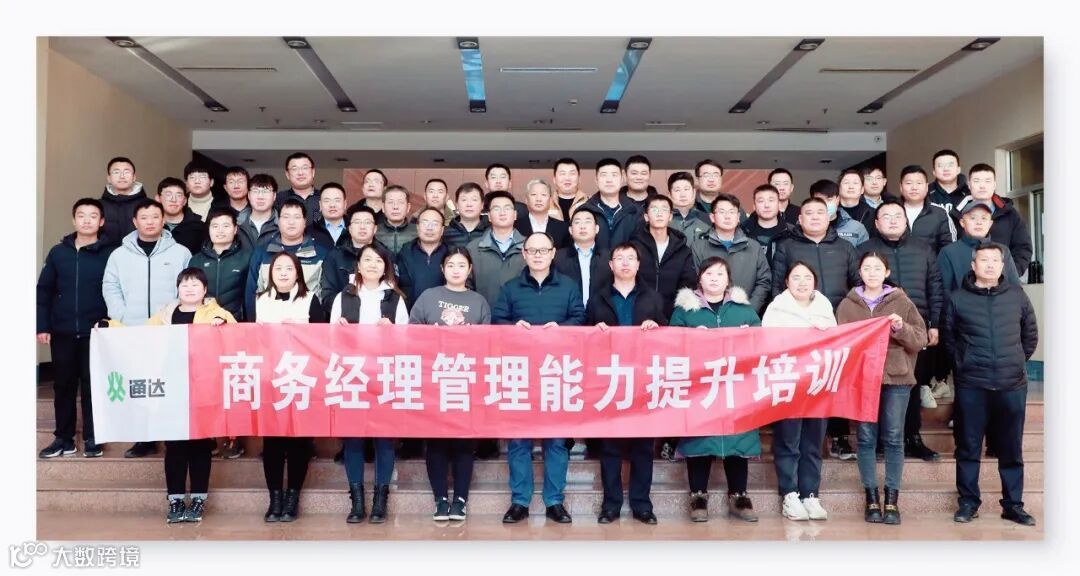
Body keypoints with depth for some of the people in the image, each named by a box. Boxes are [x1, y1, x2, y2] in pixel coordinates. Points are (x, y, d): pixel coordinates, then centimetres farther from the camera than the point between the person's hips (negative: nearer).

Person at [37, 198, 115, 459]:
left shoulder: (109, 254, -2)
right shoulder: (58, 252, 6)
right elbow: (44, 291, 8)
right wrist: (42, 326, 1)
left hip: (95, 333, -3)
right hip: (62, 332, 3)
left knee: (92, 385, 3)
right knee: (63, 385, 9)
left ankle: (92, 438, 12)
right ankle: (64, 438, 18)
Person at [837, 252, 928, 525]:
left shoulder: (902, 301, 5)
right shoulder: (847, 304, 8)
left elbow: (921, 339, 3)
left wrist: (901, 329, -14)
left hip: (896, 378, -1)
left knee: (893, 438, 2)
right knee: (866, 438, 3)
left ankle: (892, 499, 9)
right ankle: (871, 497, 11)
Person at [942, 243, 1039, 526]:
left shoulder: (1017, 295, 6)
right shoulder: (957, 299, 1)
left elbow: (1031, 334, 16)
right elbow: (948, 337, 9)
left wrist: (1017, 361, 12)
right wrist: (962, 364, 5)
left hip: (1012, 385, 2)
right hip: (971, 386, -1)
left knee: (1011, 449, 9)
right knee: (968, 447, 5)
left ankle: (1013, 505, 19)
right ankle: (968, 502, 15)